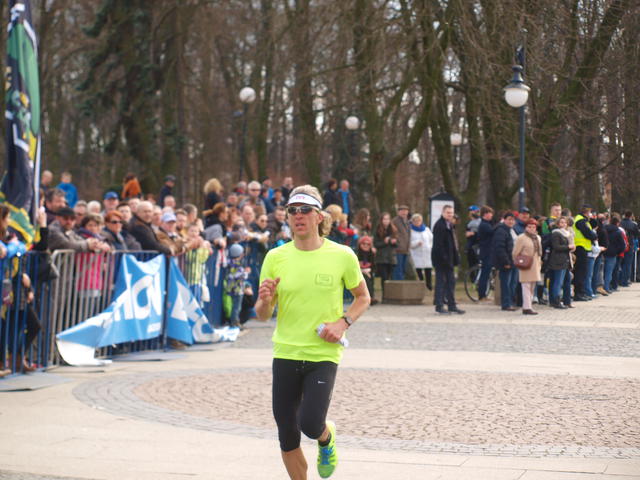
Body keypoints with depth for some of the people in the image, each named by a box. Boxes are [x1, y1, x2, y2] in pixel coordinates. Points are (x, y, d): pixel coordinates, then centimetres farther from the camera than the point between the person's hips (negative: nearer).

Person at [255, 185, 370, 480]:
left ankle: (327, 438, 21)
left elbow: (363, 297, 10)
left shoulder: (342, 256, -4)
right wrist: (264, 301, -18)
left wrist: (343, 322, -8)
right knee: (288, 439, 4)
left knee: (311, 424, -16)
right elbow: (263, 315, 6)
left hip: (324, 354, -2)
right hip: (285, 354, 2)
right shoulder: (275, 257, 0)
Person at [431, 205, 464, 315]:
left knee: (451, 282, 11)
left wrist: (456, 257, 15)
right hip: (441, 259, -9)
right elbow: (438, 244, -20)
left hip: (448, 259, 9)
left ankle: (452, 305, 16)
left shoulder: (450, 225, 15)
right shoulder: (439, 225, -14)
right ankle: (439, 306, 2)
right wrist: (443, 257, -23)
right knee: (441, 281, -4)